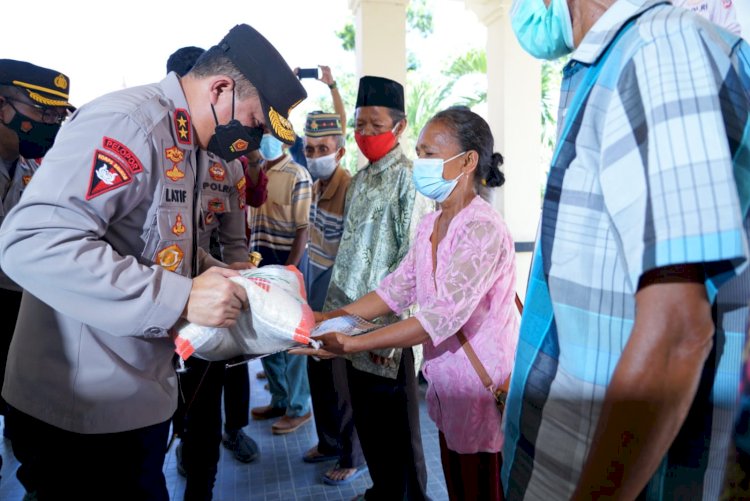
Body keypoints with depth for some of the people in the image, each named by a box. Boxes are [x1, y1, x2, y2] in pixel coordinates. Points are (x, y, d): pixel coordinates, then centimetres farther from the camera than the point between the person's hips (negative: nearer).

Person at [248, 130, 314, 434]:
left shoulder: (297, 176, -9)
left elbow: (303, 229, -12)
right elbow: (249, 221, 15)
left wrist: (288, 270, -18)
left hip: (286, 263, -6)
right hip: (258, 263, 6)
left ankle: (299, 408, 18)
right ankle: (279, 400, 29)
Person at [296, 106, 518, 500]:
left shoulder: (482, 230, -23)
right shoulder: (430, 225, 5)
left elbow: (443, 316, -30)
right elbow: (398, 289, 5)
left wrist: (351, 344, -32)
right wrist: (328, 318, -4)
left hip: (485, 392, -7)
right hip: (448, 387, 7)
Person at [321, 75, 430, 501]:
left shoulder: (409, 177, -11)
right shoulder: (361, 178, 14)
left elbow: (413, 256, -16)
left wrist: (389, 321, -19)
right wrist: (335, 305, 14)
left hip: (388, 321, -8)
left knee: (396, 425, 6)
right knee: (366, 418, 18)